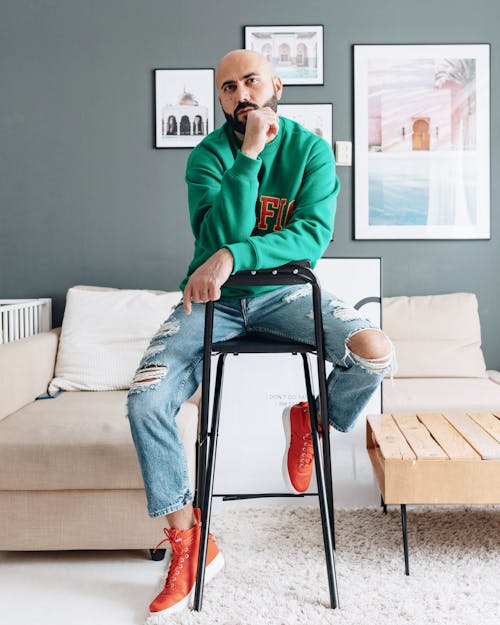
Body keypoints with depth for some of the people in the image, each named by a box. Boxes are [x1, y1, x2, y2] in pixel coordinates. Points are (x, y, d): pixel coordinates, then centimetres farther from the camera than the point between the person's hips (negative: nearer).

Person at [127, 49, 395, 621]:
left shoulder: (311, 149, -3)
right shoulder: (207, 156, -3)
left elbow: (313, 236, -16)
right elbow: (222, 233, -18)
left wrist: (232, 257, -27)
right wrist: (249, 153, -20)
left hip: (284, 293, 0)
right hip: (213, 297, 0)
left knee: (375, 353, -25)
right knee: (145, 401, -18)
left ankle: (312, 421, 10)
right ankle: (189, 544, 1)